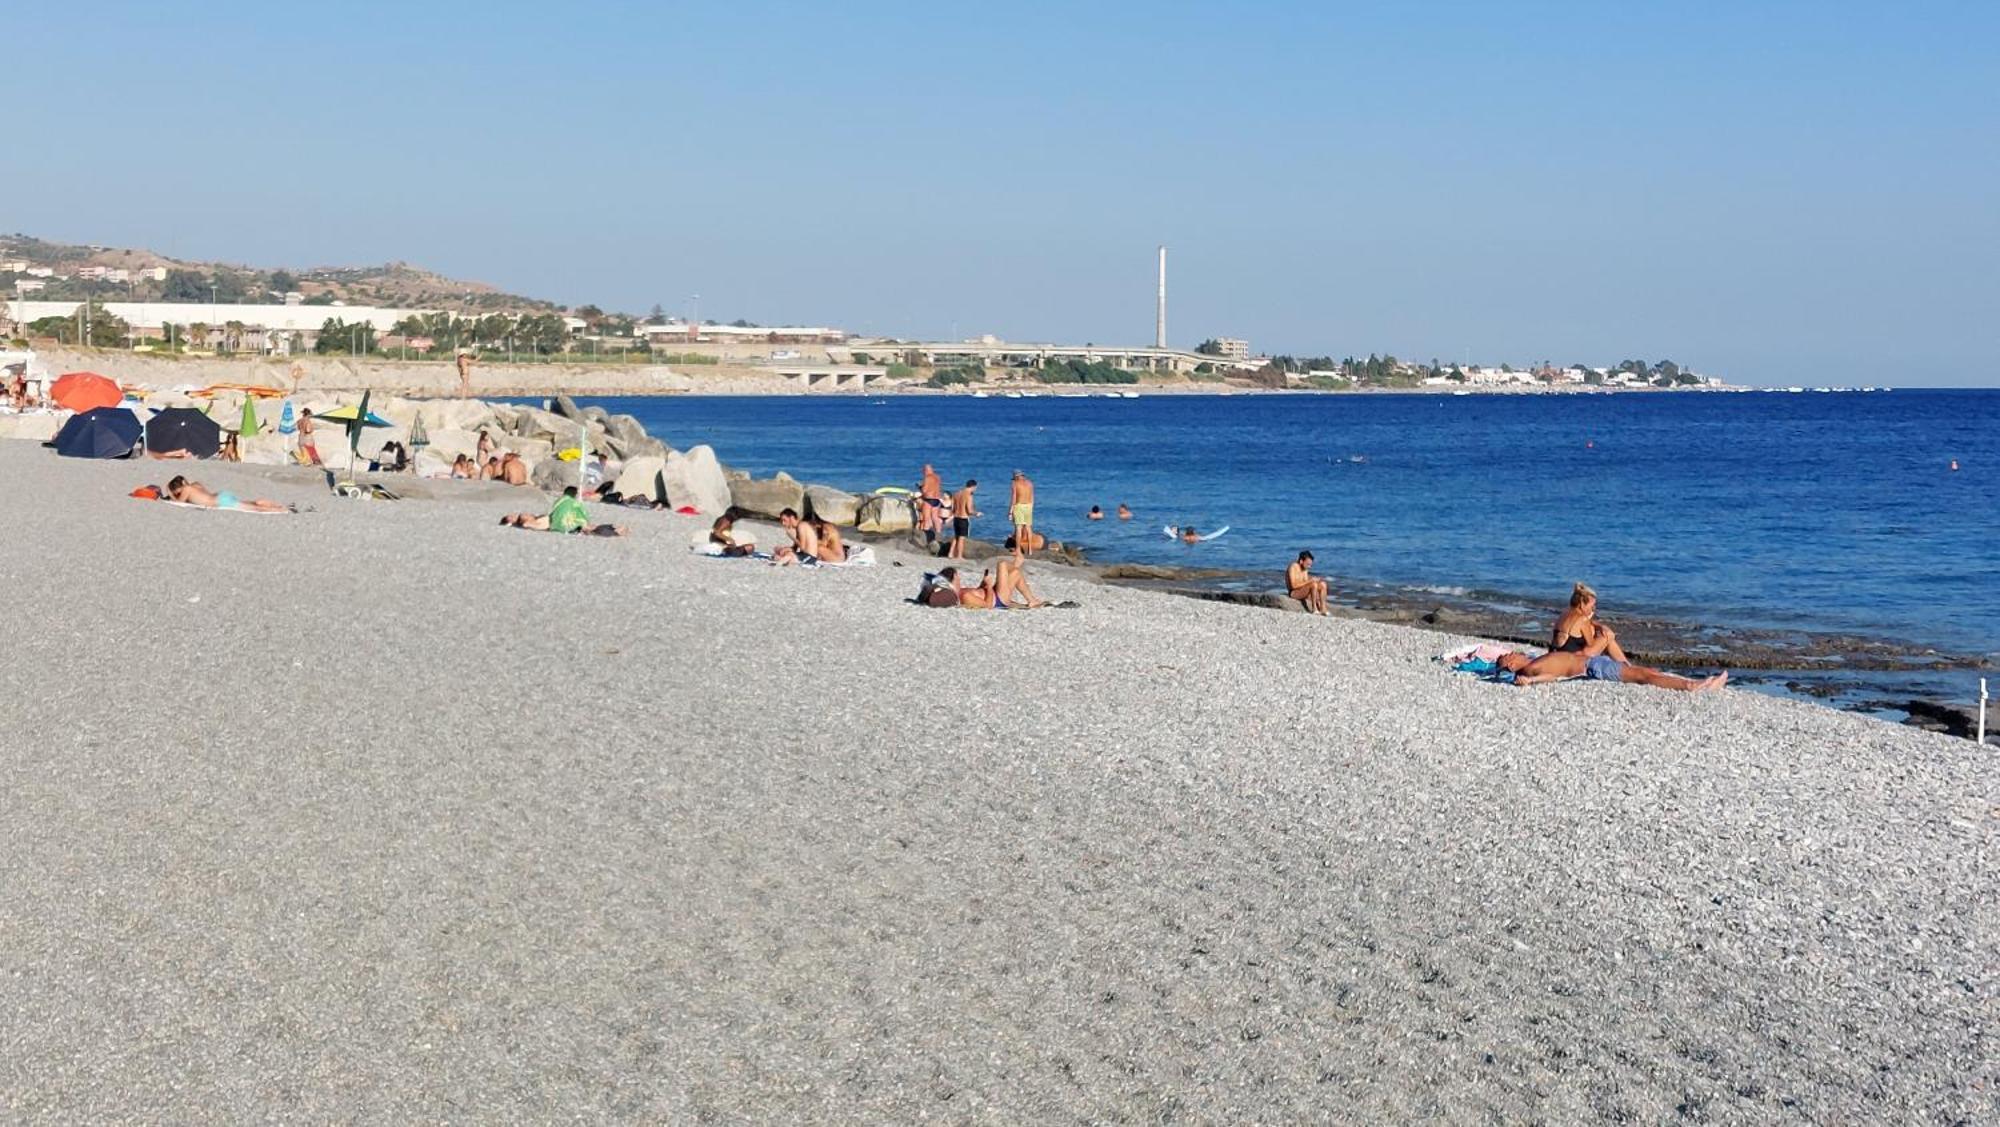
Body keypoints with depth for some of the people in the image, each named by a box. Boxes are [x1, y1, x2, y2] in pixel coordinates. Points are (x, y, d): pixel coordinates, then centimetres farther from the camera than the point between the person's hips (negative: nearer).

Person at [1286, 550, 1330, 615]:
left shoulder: (1304, 568, 9)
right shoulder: (1293, 567, -17)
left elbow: (1306, 584, 9)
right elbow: (1294, 585, -26)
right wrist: (1310, 581, -26)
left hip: (1304, 591, 9)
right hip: (1294, 593, -9)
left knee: (1323, 584, -5)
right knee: (1314, 584, -29)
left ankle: (1323, 609, -13)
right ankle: (1314, 609, -25)